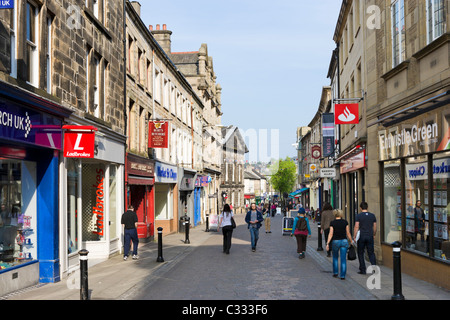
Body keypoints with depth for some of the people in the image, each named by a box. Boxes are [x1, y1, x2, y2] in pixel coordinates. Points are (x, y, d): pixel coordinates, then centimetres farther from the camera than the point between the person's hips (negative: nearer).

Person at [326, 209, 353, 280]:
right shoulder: (345, 222, -2)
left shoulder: (332, 223, -6)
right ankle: (342, 276, 0)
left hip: (335, 241, 0)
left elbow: (331, 234, -10)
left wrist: (328, 243, -9)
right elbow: (348, 233, 0)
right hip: (344, 241, 1)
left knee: (335, 258, 21)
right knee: (343, 259, 2)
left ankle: (335, 273, 22)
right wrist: (351, 241, 11)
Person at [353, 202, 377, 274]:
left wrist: (354, 236, -6)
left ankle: (363, 270, 8)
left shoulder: (358, 216, -6)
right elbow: (375, 227, 9)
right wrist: (374, 235, 24)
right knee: (371, 253, 9)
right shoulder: (372, 215, 4)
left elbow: (356, 227, -11)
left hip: (361, 236, -3)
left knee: (360, 253, 8)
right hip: (370, 236, 3)